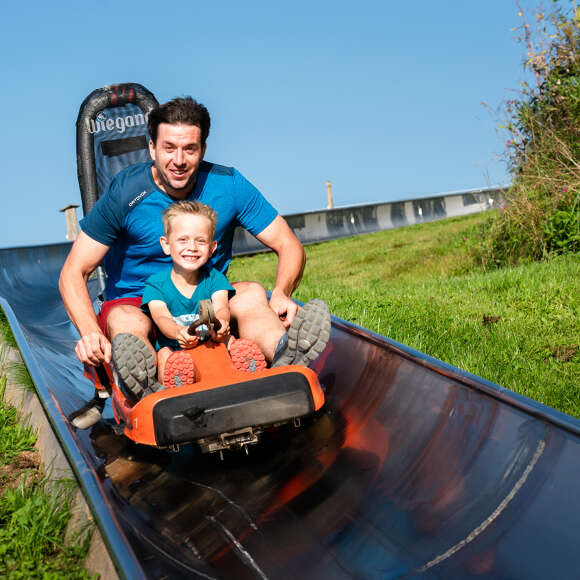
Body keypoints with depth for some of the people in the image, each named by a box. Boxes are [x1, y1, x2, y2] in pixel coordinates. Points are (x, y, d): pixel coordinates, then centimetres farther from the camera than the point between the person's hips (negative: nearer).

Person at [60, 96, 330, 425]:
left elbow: (289, 246, -5)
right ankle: (149, 386, -65)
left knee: (252, 294, -29)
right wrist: (90, 332, -32)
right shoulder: (126, 194, -12)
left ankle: (285, 354, -58)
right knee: (126, 323, -35)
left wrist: (280, 295, -27)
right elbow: (73, 273, -13)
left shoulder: (228, 186, -7)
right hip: (135, 302, -1)